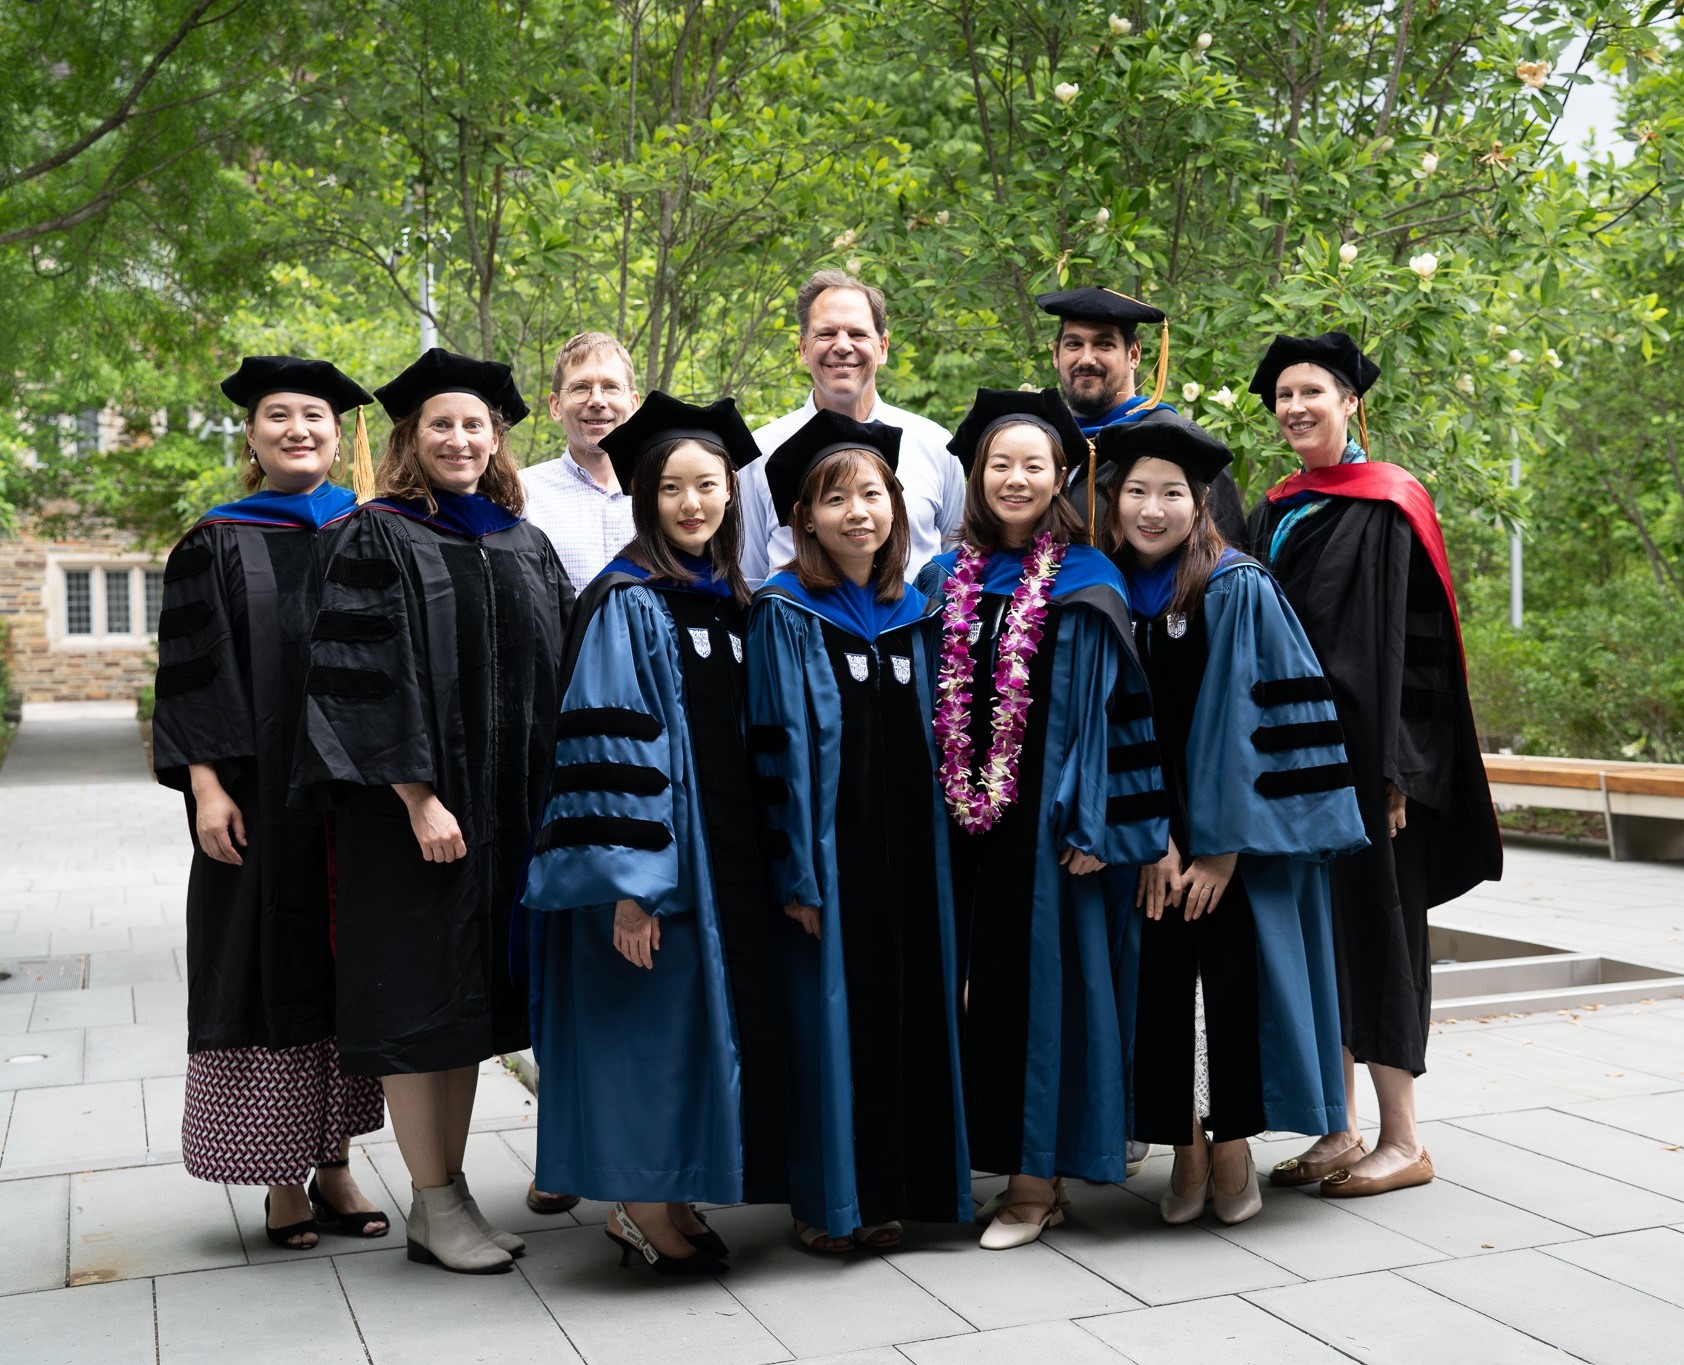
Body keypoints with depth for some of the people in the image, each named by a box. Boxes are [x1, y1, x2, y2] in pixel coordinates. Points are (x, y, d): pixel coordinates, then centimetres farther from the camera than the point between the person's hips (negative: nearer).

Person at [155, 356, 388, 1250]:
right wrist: (206, 784, -11)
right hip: (261, 800, -2)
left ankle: (335, 1167, 17)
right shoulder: (218, 544, 5)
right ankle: (283, 1181, 12)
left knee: (347, 966, 6)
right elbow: (191, 674, 0)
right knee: (273, 970, 2)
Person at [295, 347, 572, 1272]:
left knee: (471, 994, 10)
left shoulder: (524, 546, 12)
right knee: (419, 995, -1)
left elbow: (562, 671, 13)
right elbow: (359, 676, -11)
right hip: (411, 807, -5)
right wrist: (416, 796, -18)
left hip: (507, 807, 5)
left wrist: (554, 795, 5)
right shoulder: (377, 540, -3)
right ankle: (435, 1205, 8)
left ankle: (448, 1191, 19)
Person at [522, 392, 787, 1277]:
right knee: (656, 1015, -3)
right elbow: (608, 746, -17)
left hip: (726, 850, 8)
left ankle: (670, 1197, 23)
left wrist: (766, 864, 13)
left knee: (707, 1015, 11)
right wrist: (628, 881, -22)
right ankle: (641, 1206, 12)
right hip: (655, 849, -8)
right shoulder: (626, 601, -11)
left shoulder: (728, 602, 12)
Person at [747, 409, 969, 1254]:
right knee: (831, 1016, -1)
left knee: (907, 1008, 8)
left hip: (906, 848, 5)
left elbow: (928, 742, 15)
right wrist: (795, 873, -15)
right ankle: (828, 1201, 12)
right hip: (829, 852, -5)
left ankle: (892, 1191, 21)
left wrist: (937, 850, 8)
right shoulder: (785, 614, -4)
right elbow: (777, 747, -10)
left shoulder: (910, 615, 12)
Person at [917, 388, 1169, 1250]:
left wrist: (1088, 825, -11)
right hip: (961, 816, 4)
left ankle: (1037, 1177, 9)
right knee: (975, 980, 8)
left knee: (1038, 978, 0)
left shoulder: (1085, 588, -2)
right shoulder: (945, 582, 10)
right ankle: (984, 1156, 20)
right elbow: (932, 704, 13)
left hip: (1043, 820, -4)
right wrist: (943, 803, 7)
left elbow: (1100, 711, -6)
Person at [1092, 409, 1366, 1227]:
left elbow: (1252, 721, -11)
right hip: (1149, 837, 3)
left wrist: (1225, 845, -14)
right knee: (1160, 983, 3)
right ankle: (1185, 1149, 16)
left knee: (1234, 979, -1)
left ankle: (1232, 1145, 15)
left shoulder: (1240, 590, -8)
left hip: (1237, 834, -3)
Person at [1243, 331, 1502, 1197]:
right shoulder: (1272, 516, 14)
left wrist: (1394, 770, -19)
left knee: (1372, 925, -2)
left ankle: (1402, 1142, 8)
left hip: (1361, 751, -6)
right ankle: (1341, 1133, 17)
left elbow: (1408, 642, -13)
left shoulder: (1390, 505, -6)